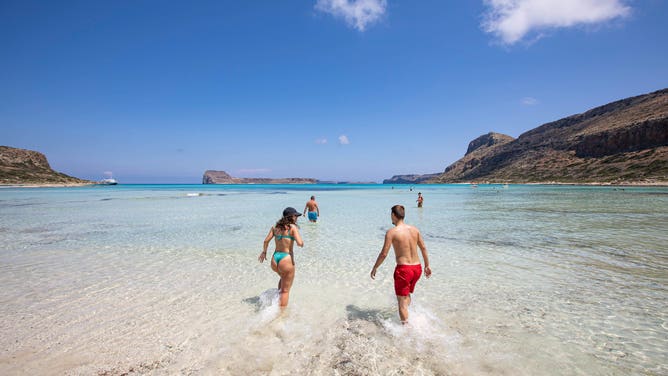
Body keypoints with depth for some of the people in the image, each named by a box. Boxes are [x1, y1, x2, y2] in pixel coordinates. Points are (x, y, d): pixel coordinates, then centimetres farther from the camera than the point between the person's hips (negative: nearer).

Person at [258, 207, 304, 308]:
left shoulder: (275, 226, 6)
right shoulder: (293, 227, -11)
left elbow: (266, 240, 8)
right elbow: (300, 243, -20)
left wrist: (264, 252, 23)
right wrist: (302, 242, 3)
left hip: (274, 259, 6)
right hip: (286, 260, -6)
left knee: (283, 278, 37)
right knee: (285, 290, 12)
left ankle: (278, 297, 32)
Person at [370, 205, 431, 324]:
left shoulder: (392, 232, -11)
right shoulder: (414, 229, 5)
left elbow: (384, 254, -12)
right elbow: (423, 248, 10)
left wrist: (375, 268, 1)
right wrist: (427, 266, 21)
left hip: (403, 268, -6)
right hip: (417, 267, 6)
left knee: (402, 301, 7)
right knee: (407, 294, 28)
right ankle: (406, 317, 34)